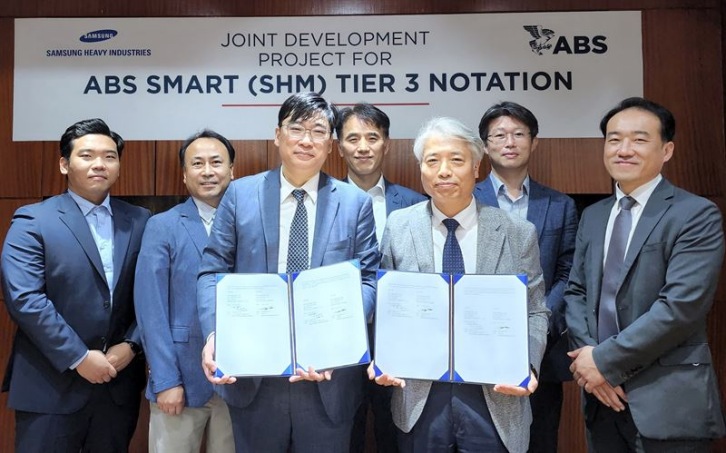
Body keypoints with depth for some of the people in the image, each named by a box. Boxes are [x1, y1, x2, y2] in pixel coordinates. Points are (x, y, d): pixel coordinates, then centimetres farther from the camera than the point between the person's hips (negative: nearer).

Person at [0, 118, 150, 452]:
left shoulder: (139, 222, 6)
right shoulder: (32, 221, -4)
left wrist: (131, 345, -10)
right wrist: (78, 358, -16)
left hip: (119, 382, 4)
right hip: (50, 384, -3)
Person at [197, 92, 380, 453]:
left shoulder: (355, 203, 1)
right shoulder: (240, 194, 2)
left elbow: (367, 280, -3)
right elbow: (213, 269, 0)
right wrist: (214, 334, -16)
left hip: (328, 375, 0)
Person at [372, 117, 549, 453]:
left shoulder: (517, 233, -2)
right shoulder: (398, 227, 0)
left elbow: (534, 312, 2)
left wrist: (527, 367, -14)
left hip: (496, 397, 0)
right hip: (418, 395, 1)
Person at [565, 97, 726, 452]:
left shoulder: (696, 215, -9)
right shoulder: (592, 216, 10)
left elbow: (681, 306, -19)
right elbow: (575, 292, 9)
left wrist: (605, 360, -16)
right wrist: (586, 353, -8)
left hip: (668, 400, -5)